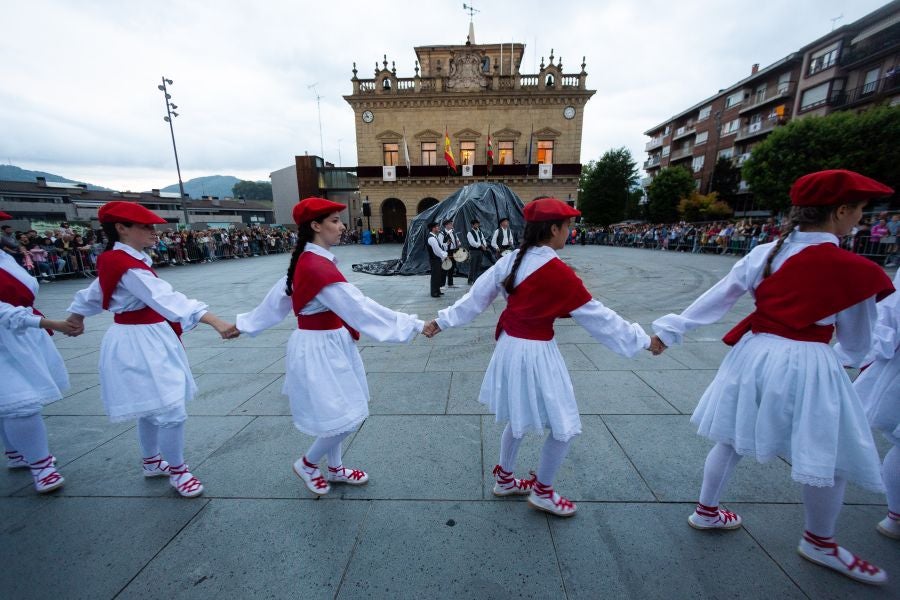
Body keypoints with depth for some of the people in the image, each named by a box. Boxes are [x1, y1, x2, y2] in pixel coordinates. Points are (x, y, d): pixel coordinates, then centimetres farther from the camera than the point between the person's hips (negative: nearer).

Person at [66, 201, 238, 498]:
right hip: (139, 344, -10)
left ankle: (152, 462, 40)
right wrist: (216, 322, -47)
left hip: (147, 341, 10)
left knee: (151, 408, 22)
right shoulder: (127, 265, -22)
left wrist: (75, 316, 41)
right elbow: (166, 298, -37)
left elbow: (93, 293, 24)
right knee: (171, 412, -4)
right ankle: (178, 471, 14)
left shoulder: (124, 260, 8)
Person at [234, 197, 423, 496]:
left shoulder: (307, 261, 6)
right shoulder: (319, 267, -24)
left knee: (336, 413, 20)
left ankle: (334, 468, 40)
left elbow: (276, 298, 15)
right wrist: (414, 325, -25)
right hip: (320, 348, -10)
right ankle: (307, 464, 30)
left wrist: (244, 325, 28)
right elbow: (359, 306, -28)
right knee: (345, 418, 4)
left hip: (328, 343, 10)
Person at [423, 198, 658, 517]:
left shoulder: (512, 259, 0)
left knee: (518, 419, 26)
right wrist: (643, 339, 2)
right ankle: (542, 492, 34)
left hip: (509, 346, 8)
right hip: (536, 352, -8)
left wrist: (442, 320, 13)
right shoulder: (558, 273, -20)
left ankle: (504, 479, 44)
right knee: (564, 426, 14)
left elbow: (477, 295, 4)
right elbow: (596, 314, -12)